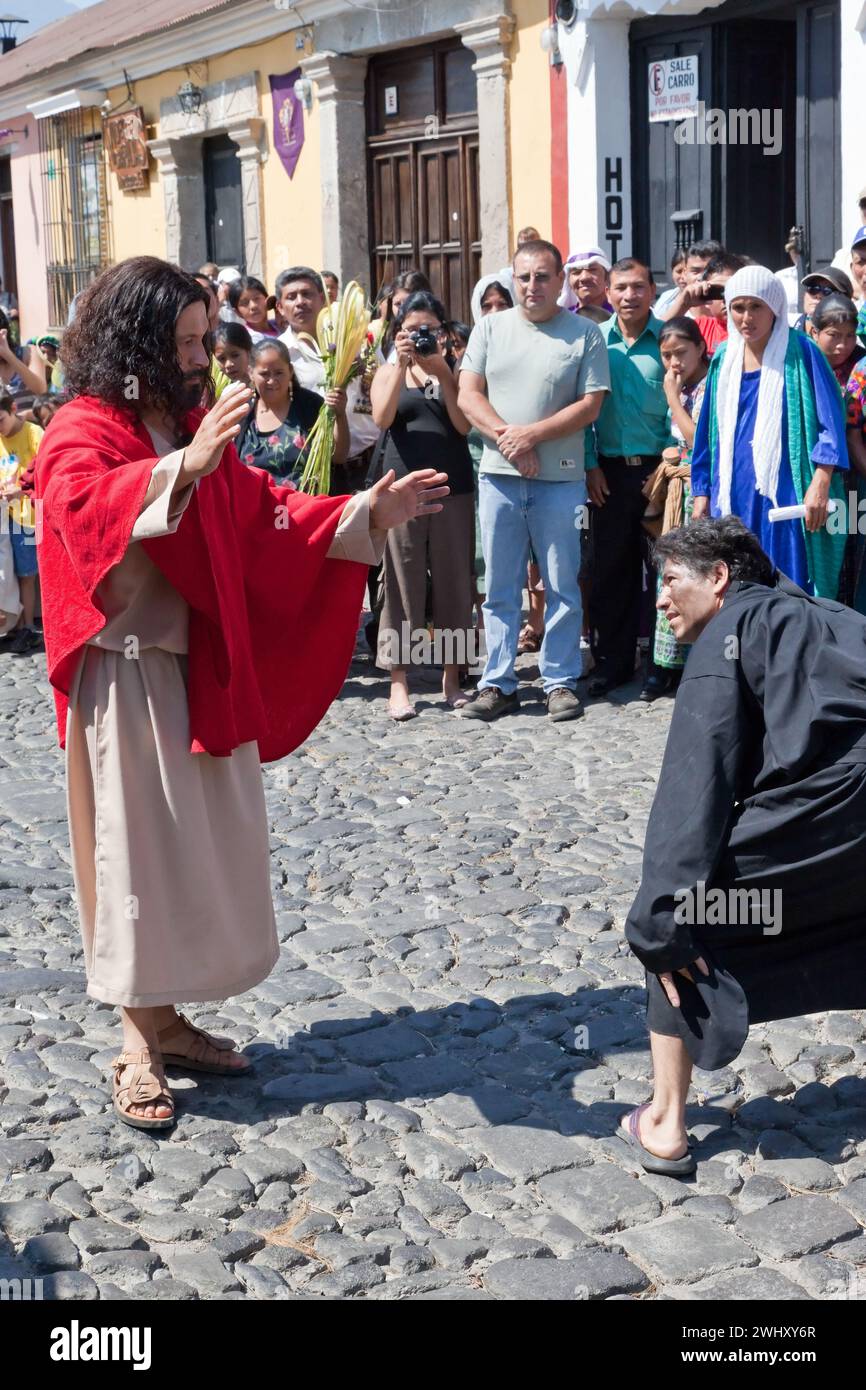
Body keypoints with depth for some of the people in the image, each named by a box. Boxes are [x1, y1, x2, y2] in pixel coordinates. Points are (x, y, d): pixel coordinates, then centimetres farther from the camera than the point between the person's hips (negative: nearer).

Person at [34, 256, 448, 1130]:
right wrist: (183, 468, -48)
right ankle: (137, 1048, 8)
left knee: (203, 845, 11)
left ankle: (168, 1020, 24)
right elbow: (87, 508, -34)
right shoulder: (81, 434, -12)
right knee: (138, 849, -2)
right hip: (128, 678, -8)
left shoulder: (196, 433, 11)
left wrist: (367, 512, 1)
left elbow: (267, 518, 12)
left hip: (200, 672, 8)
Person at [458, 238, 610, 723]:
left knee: (562, 586, 3)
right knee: (500, 587, 6)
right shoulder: (491, 328, 9)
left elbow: (590, 405, -5)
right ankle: (498, 683, 12)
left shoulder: (585, 334, 1)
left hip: (560, 479, -2)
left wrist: (531, 434, -14)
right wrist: (507, 437, -12)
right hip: (499, 476, 2)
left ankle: (561, 682, 11)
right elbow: (468, 396, 3)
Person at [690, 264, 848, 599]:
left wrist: (821, 483, -17)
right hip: (734, 496, 4)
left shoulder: (801, 352, -3)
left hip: (785, 493, -4)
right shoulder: (724, 359, 11)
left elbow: (829, 420, -6)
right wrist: (702, 492, 13)